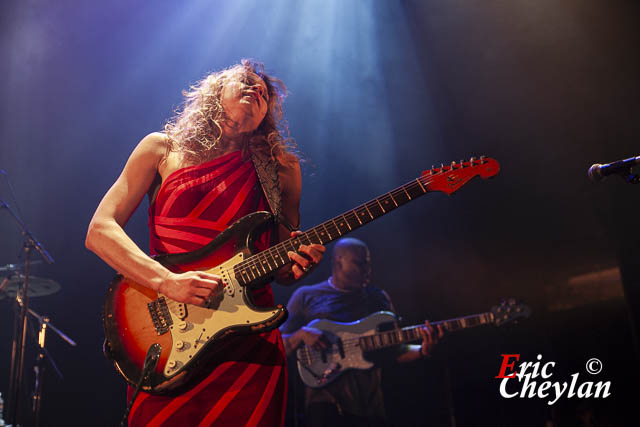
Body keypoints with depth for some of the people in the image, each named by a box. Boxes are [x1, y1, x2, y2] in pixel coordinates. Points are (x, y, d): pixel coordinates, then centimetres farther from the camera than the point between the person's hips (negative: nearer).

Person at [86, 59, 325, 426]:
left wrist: (300, 263, -11)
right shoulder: (163, 149, 6)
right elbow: (100, 230, -2)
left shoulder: (282, 169, 8)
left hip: (250, 340, 1)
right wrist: (167, 282, -16)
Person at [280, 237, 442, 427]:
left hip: (370, 404, 3)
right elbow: (279, 348, 3)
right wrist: (302, 334, -16)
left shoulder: (379, 297, 14)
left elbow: (395, 350, 12)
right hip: (325, 402, -3)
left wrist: (422, 351, -7)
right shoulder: (306, 296, 5)